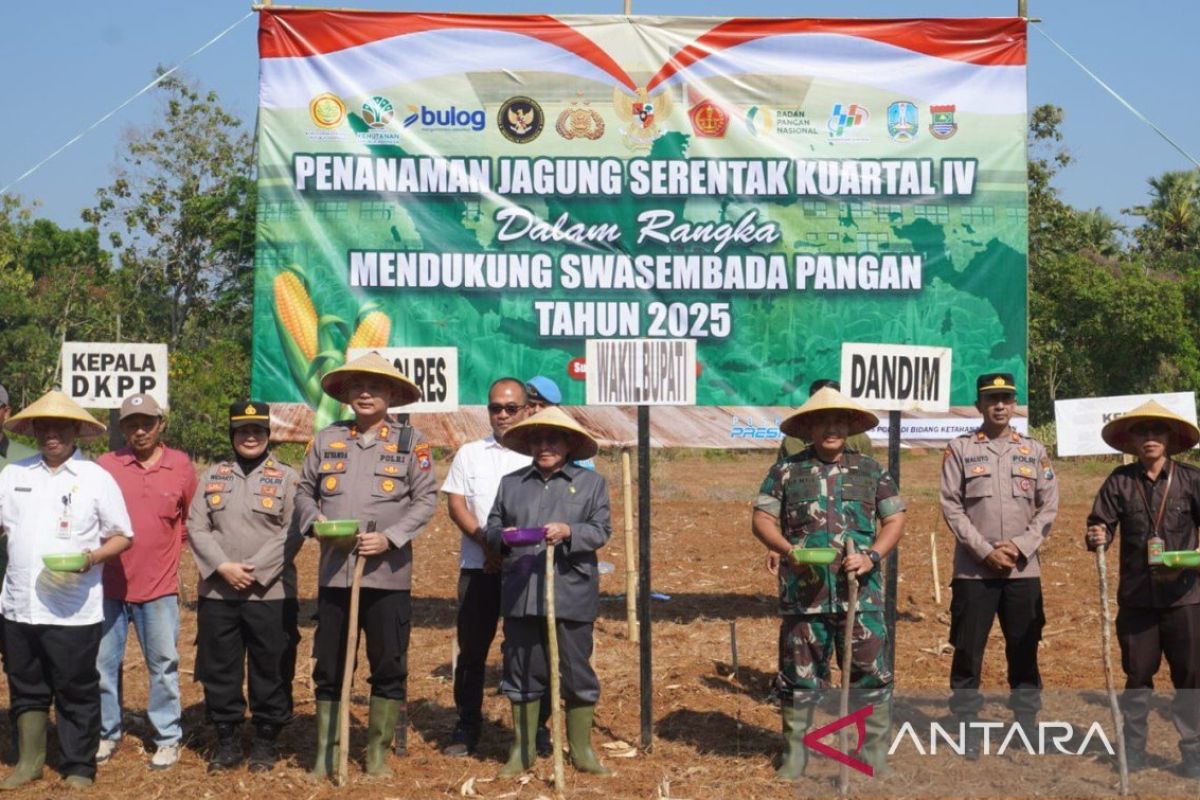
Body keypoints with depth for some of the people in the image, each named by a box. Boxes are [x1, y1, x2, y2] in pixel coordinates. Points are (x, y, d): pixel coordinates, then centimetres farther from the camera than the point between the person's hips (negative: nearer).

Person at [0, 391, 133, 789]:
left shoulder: (97, 478, -1)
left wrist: (91, 557, -16)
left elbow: (122, 536, 2)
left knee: (76, 692, 5)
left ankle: (79, 769, 17)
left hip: (73, 610, -3)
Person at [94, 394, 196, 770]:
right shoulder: (105, 465, -3)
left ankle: (168, 738, 16)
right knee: (103, 662, 9)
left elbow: (190, 518, 13)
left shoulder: (181, 466, 1)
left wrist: (168, 548, 10)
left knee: (163, 664, 6)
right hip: (109, 584, 0)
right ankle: (107, 733, 24)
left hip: (159, 586, 0)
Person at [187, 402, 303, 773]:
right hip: (217, 592, 3)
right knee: (219, 669, 8)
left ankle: (265, 741, 16)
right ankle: (227, 740, 21)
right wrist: (224, 567, -10)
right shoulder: (213, 475, 11)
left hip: (270, 593, -3)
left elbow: (292, 533, -5)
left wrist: (255, 571, -13)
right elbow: (196, 527, 4)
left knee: (270, 670, 3)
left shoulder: (287, 478, 3)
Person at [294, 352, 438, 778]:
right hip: (334, 572, 2)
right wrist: (315, 519, -6)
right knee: (329, 667, 7)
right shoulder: (326, 439, 10)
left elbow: (426, 499, -2)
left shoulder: (411, 441, 2)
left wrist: (390, 537, -14)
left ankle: (379, 752, 17)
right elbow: (304, 491, 15)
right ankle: (326, 751, 18)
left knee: (389, 666, 4)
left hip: (388, 574, -2)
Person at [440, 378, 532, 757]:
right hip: (478, 565, 2)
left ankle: (534, 727, 11)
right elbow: (456, 504, 3)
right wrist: (487, 543, -12)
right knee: (472, 648, 4)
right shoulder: (470, 453, 13)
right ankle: (467, 728, 14)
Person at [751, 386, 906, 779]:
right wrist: (788, 550, -14)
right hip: (802, 593, 0)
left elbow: (894, 520, 8)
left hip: (860, 592, 1)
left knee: (871, 672, 2)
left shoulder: (870, 470, 8)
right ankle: (794, 753, 20)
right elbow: (761, 519, 4)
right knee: (799, 674, 7)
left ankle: (875, 754, 14)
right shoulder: (787, 470, 5)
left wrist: (872, 556, -9)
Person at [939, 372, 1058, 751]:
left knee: (1024, 650, 8)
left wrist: (1020, 545, -9)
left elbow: (1049, 507, 5)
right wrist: (985, 551, -12)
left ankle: (1027, 725, 19)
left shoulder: (1034, 450, 8)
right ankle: (966, 728, 11)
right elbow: (951, 506, -3)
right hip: (973, 570, -2)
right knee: (968, 651, 1)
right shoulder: (959, 449, 2)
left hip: (1024, 570, 2)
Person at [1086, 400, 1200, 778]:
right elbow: (1101, 523, -1)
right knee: (1137, 675, 10)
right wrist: (1097, 537, -23)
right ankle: (1133, 748, 23)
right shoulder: (1120, 481, 0)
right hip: (1136, 596, 1)